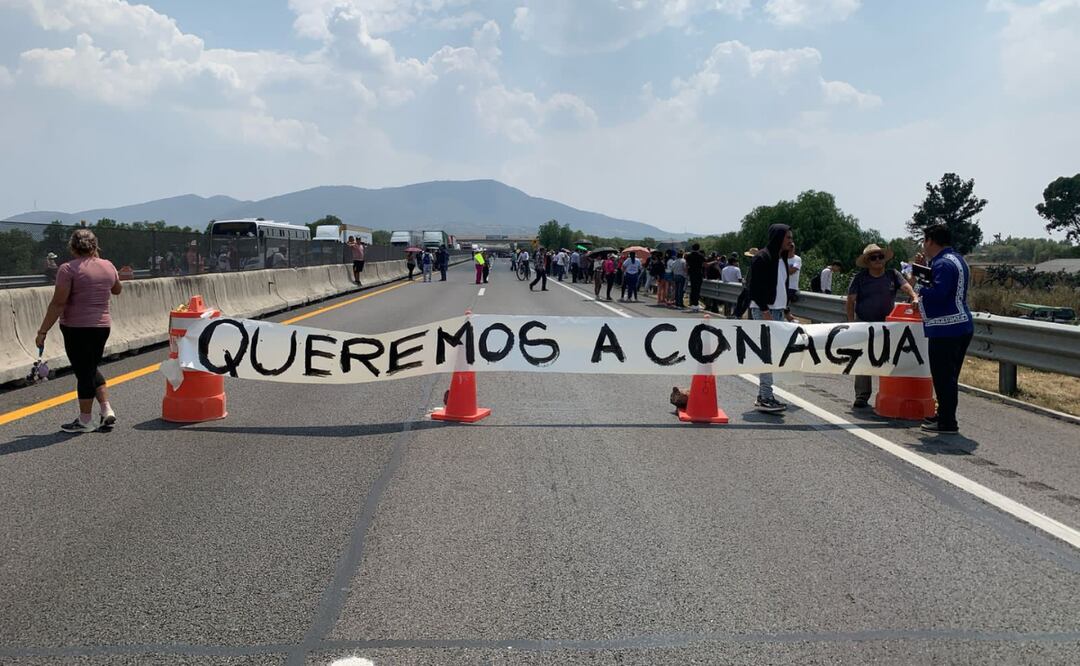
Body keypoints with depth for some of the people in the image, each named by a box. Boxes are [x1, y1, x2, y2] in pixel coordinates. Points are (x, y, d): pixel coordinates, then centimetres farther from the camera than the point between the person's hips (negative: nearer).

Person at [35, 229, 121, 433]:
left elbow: (58, 303, -16)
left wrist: (42, 331, -11)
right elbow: (117, 289, 24)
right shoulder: (108, 266, 4)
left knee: (83, 372, 3)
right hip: (102, 326, 6)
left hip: (77, 327, -6)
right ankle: (107, 410, 12)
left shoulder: (68, 269, -12)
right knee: (92, 370, 21)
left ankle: (85, 420, 13)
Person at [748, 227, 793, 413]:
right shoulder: (762, 258, -12)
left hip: (777, 311, 9)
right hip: (763, 310, -9)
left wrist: (785, 309, 15)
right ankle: (766, 398, -9)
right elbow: (756, 287, -17)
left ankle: (763, 395, 15)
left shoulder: (782, 259, 16)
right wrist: (765, 311, -21)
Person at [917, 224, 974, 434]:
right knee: (947, 376, 19)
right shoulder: (956, 259, 18)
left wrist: (920, 289, -9)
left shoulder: (943, 264, -16)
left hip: (946, 330, -11)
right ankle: (945, 416, 29)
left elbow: (937, 293, -26)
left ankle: (947, 422, 0)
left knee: (943, 377, -4)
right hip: (960, 327, 11)